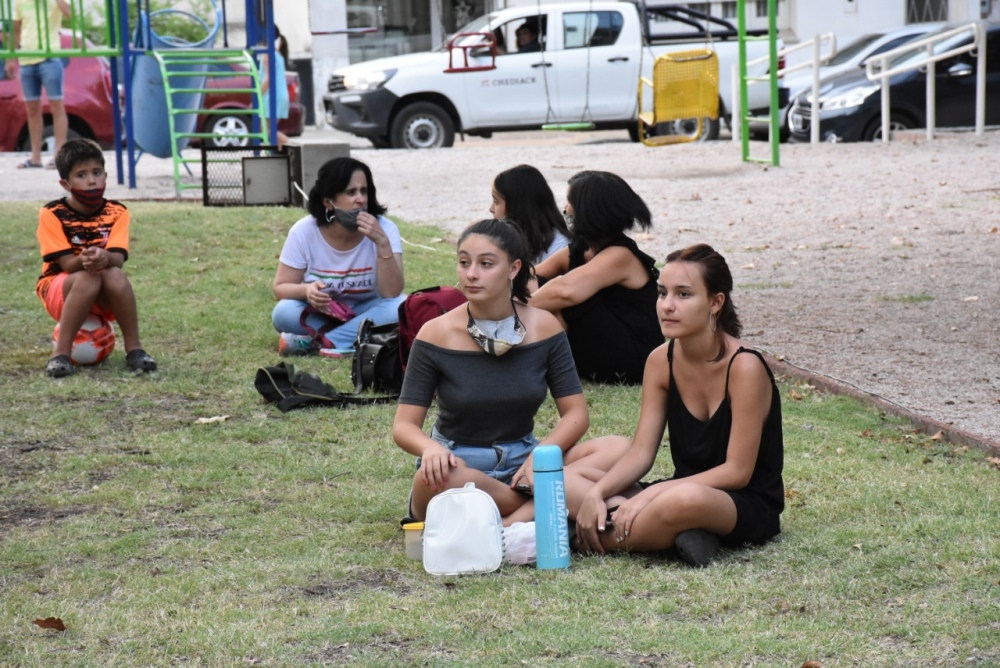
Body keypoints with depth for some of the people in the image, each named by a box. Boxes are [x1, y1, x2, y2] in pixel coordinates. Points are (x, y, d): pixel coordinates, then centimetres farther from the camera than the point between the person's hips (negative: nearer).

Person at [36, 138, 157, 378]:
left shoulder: (116, 212, -5)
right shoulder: (52, 214, -12)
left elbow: (118, 259, -18)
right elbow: (67, 264, -18)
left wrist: (105, 258, -43)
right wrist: (84, 259, -42)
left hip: (105, 298, 2)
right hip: (58, 290, -2)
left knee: (115, 275, -31)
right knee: (88, 278, -35)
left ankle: (134, 349, -23)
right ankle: (61, 353, -31)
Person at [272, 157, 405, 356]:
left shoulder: (384, 229, -18)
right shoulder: (303, 232, -16)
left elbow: (391, 294, -24)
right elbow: (280, 288, -11)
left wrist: (383, 243, -37)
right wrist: (307, 290, -33)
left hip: (366, 312, 0)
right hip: (320, 313, 0)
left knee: (400, 308, -32)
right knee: (284, 313, -30)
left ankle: (313, 341, -27)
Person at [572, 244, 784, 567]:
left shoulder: (744, 367, -18)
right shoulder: (661, 361, 1)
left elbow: (737, 472, -18)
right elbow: (641, 452, 0)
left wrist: (651, 494, -23)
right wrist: (596, 493, -18)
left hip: (749, 507, -7)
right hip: (683, 488, 8)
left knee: (685, 499, -43)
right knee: (567, 479, -9)